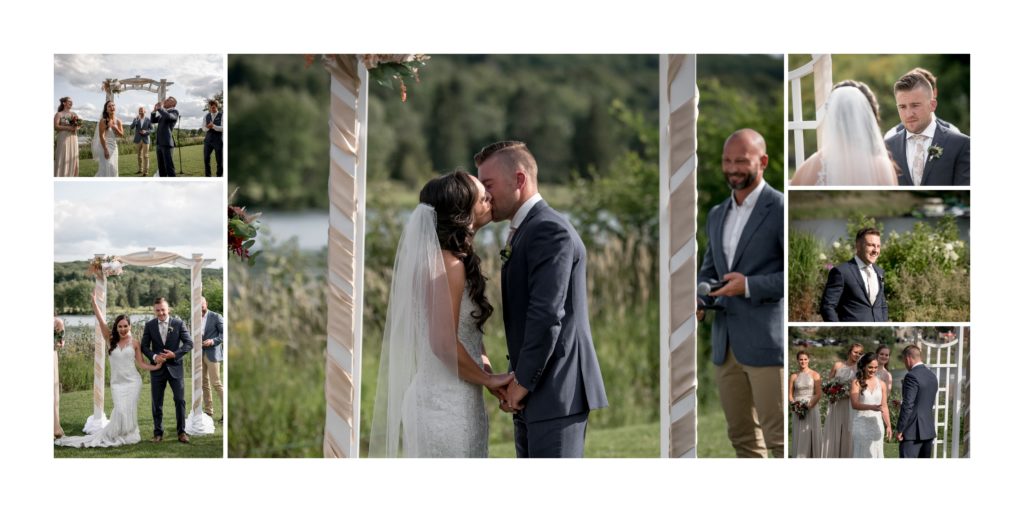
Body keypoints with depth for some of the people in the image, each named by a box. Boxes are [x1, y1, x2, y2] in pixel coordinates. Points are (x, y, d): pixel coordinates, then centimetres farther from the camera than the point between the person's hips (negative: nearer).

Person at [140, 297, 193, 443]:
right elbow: (144, 346, 2)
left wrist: (175, 354, -16)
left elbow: (189, 343, -3)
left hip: (175, 367, -1)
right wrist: (154, 356, -17)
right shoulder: (149, 325, 3)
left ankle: (181, 431, 7)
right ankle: (158, 433, 15)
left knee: (180, 400, -3)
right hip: (157, 369, 1)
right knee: (157, 403, 6)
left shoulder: (178, 323, -2)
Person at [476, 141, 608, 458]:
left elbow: (547, 315, -21)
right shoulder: (524, 231, 19)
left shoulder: (550, 231, -13)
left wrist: (522, 383, -14)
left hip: (557, 394, -10)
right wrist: (517, 379, 10)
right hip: (534, 396, 10)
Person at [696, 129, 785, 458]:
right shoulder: (717, 215, 17)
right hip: (726, 344, 7)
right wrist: (698, 300, 4)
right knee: (742, 436, 11)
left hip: (766, 344, -7)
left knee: (778, 437, -6)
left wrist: (750, 286, -18)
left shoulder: (781, 209, -6)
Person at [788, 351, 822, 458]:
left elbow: (818, 394, -5)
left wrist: (809, 406, -17)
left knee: (811, 436, -1)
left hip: (812, 409, -2)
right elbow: (790, 394, 6)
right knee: (799, 436, 1)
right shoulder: (794, 376, 6)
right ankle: (798, 457, 4)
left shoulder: (815, 375, 0)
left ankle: (812, 457, 4)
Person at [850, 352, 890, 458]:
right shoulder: (856, 383, -2)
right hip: (861, 424, -3)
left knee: (876, 453, 1)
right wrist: (872, 407, -28)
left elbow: (884, 406, 12)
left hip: (876, 425, 3)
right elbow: (854, 404, -13)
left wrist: (888, 426, 7)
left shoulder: (881, 384, 8)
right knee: (862, 454, -2)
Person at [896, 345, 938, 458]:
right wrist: (901, 405, 25)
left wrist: (899, 430, -13)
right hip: (929, 429, 9)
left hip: (913, 431, -9)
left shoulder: (912, 376, -14)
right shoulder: (932, 376, 13)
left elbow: (908, 405, -18)